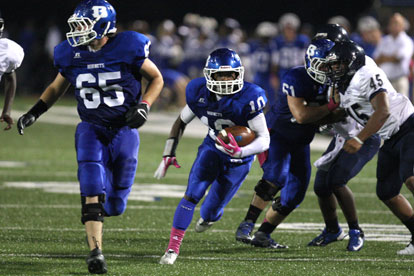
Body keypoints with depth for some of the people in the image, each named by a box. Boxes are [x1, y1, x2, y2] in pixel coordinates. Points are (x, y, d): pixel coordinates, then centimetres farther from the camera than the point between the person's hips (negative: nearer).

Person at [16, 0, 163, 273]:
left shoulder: (128, 48, -12)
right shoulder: (71, 54, -2)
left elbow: (157, 79, 1)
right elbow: (57, 87, 16)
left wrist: (144, 106, -14)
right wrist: (34, 112, 5)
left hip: (124, 130, -1)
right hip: (91, 130, 1)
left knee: (115, 204, 7)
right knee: (92, 190, -20)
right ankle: (96, 251, -19)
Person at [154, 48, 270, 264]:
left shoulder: (248, 99, -29)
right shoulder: (200, 94, -16)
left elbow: (264, 140, -27)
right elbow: (181, 122, 3)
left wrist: (241, 152, -45)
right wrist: (168, 155, -2)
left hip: (237, 159, -2)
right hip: (212, 147, 2)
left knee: (212, 209, 9)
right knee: (192, 195, -17)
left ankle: (207, 217, 48)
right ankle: (173, 246, -13)